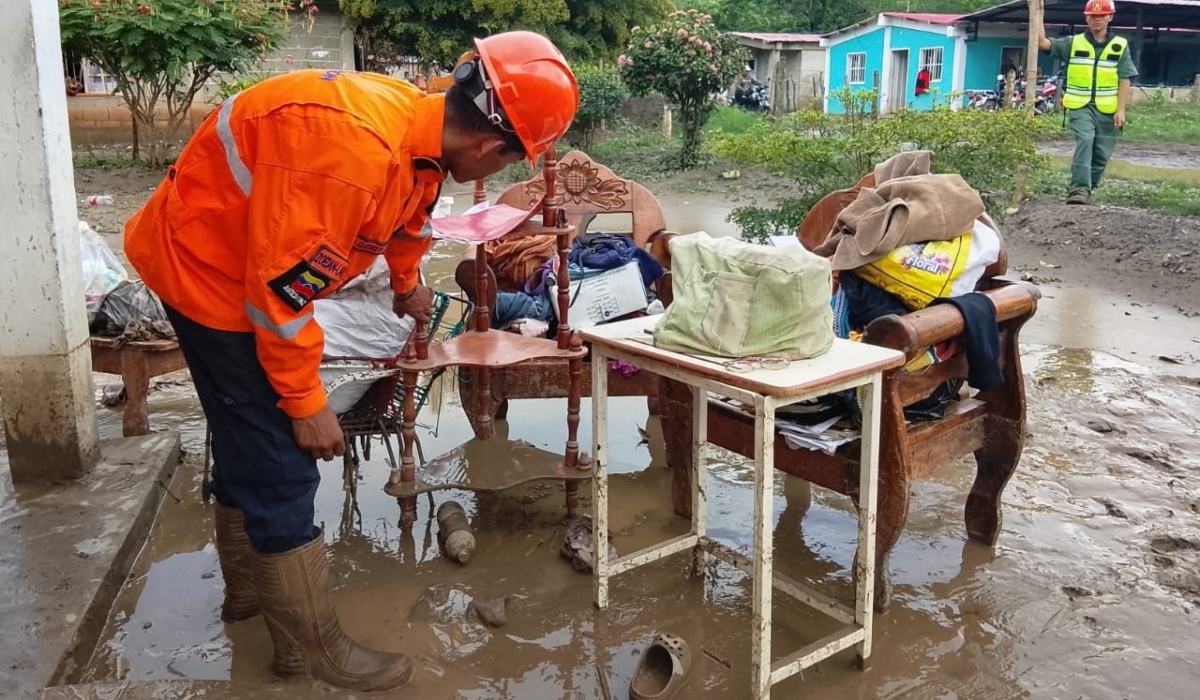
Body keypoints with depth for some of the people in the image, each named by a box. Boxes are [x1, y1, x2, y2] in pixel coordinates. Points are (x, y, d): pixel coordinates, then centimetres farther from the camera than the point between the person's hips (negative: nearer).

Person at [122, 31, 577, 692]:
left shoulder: (420, 125, -4)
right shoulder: (351, 149, -35)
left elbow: (407, 216, 20)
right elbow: (281, 283, -31)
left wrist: (408, 284, 38)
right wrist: (305, 401, -20)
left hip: (246, 263, 10)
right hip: (204, 262, -10)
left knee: (249, 437, 21)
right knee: (278, 460, -6)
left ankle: (248, 589, 40)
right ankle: (311, 646, 9)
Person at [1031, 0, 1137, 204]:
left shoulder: (1120, 46, 6)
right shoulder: (1073, 43, 6)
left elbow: (1124, 80, 3)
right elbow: (1042, 42, -4)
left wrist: (1121, 110, -5)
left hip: (1107, 109, 2)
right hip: (1080, 106, -2)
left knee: (1101, 154, 5)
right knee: (1084, 141, -24)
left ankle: (1085, 189, 20)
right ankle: (1079, 188, -28)